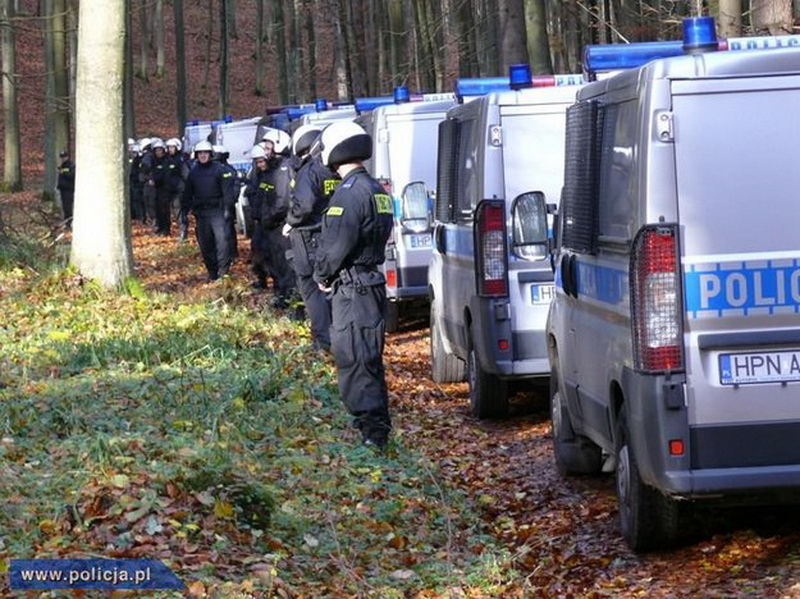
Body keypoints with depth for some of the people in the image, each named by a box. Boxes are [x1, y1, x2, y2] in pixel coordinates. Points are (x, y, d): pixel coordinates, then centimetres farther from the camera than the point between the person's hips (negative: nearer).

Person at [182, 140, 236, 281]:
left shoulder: (219, 169, -4)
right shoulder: (193, 172, 11)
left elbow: (227, 190, -8)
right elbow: (187, 194, 18)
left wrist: (227, 208, -15)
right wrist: (184, 211, 15)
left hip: (217, 211, -5)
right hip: (201, 212, 5)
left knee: (222, 238, -16)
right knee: (205, 244, 7)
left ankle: (223, 269, -13)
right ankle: (212, 272, 16)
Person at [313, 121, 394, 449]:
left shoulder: (349, 193, -18)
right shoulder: (376, 190, 14)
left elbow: (336, 246, -20)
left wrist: (322, 274, -1)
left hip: (352, 288, -10)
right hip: (372, 281, 10)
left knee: (353, 360, -8)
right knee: (368, 359, 16)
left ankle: (372, 429, -9)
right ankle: (378, 428, 23)